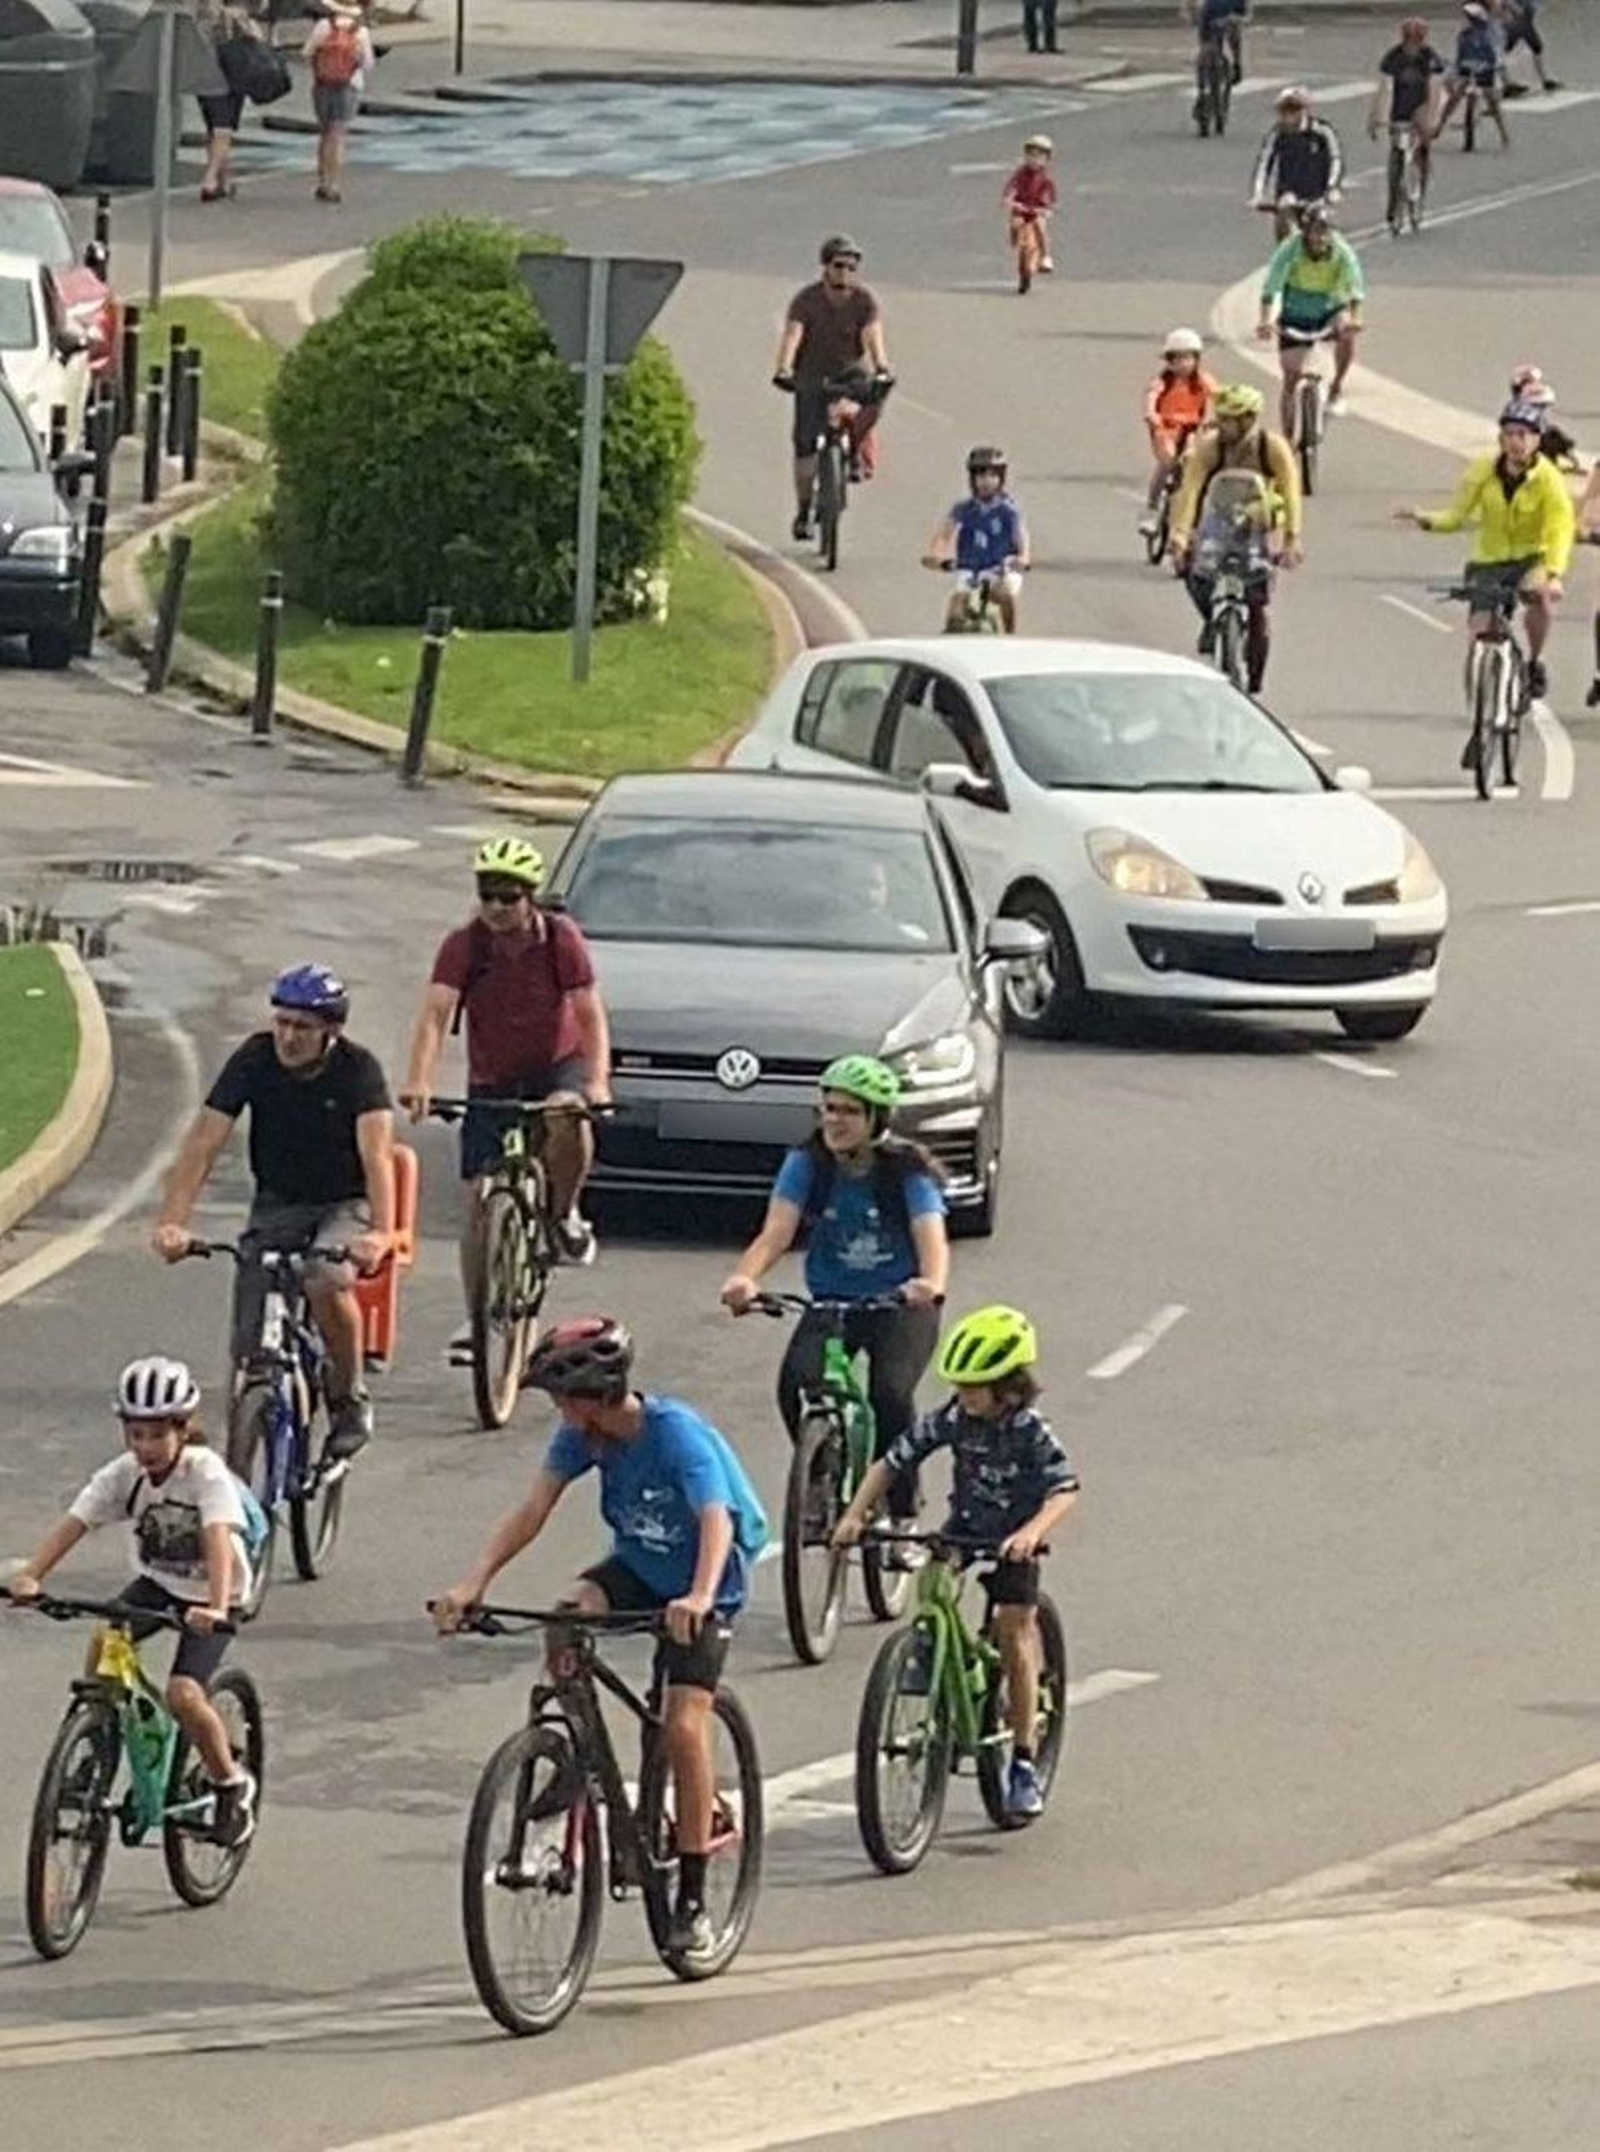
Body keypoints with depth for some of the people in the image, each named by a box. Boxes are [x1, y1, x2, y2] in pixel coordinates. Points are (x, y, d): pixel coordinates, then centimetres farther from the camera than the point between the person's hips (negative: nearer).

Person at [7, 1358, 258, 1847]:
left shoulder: (206, 1473, -26)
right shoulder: (123, 1475, -13)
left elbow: (218, 1541, -40)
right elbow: (72, 1525, -23)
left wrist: (215, 1608, -56)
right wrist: (30, 1576, -40)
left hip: (209, 1592, -5)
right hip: (157, 1581, 5)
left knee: (183, 1694, -22)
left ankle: (231, 1783, 4)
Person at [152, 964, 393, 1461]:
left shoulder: (357, 1069, -18)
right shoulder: (254, 1060, -13)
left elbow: (377, 1154, -30)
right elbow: (203, 1144, -18)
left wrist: (381, 1233, -47)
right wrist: (172, 1222, -32)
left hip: (344, 1203, -3)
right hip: (276, 1206, 3)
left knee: (327, 1282, -34)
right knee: (251, 1350, -9)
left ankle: (349, 1399, -11)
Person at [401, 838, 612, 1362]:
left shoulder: (561, 939, -15)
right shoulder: (464, 946, -14)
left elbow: (590, 1014, -20)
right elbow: (435, 1014, -25)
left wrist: (597, 1080, -37)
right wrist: (418, 1082, -41)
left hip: (557, 1067, -2)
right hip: (491, 1082, 2)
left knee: (568, 1118, -37)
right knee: (478, 1198, -5)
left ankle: (563, 1215, -10)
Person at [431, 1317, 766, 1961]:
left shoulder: (677, 1434, -28)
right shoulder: (582, 1435, -10)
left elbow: (716, 1521, -40)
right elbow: (533, 1509, -17)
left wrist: (698, 1599, -58)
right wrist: (473, 1583, -31)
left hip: (703, 1583, -5)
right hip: (636, 1567, 5)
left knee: (683, 1727, -17)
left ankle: (693, 1899, -5)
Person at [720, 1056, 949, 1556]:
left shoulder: (908, 1172, -13)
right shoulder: (808, 1165, -6)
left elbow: (931, 1238, -27)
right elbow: (776, 1232, -19)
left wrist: (930, 1283, -52)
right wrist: (744, 1279, -40)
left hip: (901, 1307, -2)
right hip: (831, 1303, 2)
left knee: (890, 1393, -28)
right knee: (796, 1380, -26)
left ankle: (902, 1514, -9)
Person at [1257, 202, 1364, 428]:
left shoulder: (1341, 250, -20)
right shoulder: (1291, 248, -22)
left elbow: (1355, 283, -32)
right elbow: (1272, 284, -31)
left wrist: (1354, 316, -50)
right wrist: (1264, 319, -46)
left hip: (1331, 310, 0)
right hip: (1296, 318, 0)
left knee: (1347, 331, -32)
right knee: (1291, 377, -6)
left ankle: (1337, 388, -9)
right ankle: (1288, 441, 5)